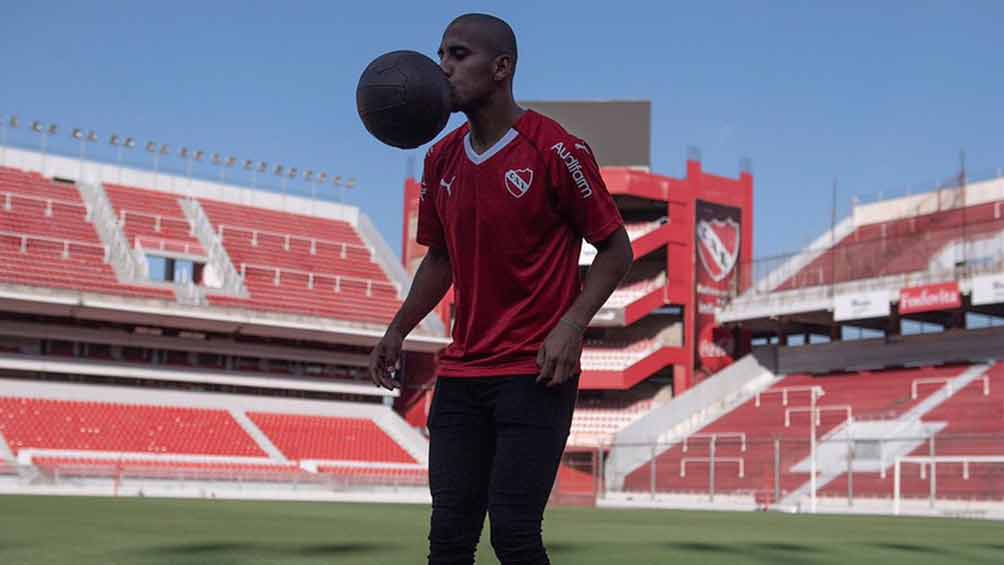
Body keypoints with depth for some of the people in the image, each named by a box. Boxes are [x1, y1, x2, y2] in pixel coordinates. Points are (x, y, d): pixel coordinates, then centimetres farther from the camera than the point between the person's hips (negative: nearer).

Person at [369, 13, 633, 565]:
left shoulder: (555, 151, -9)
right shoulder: (441, 159, 10)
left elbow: (615, 249, -5)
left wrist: (571, 325, -17)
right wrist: (397, 331, 14)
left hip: (535, 373, -6)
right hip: (460, 371, 6)